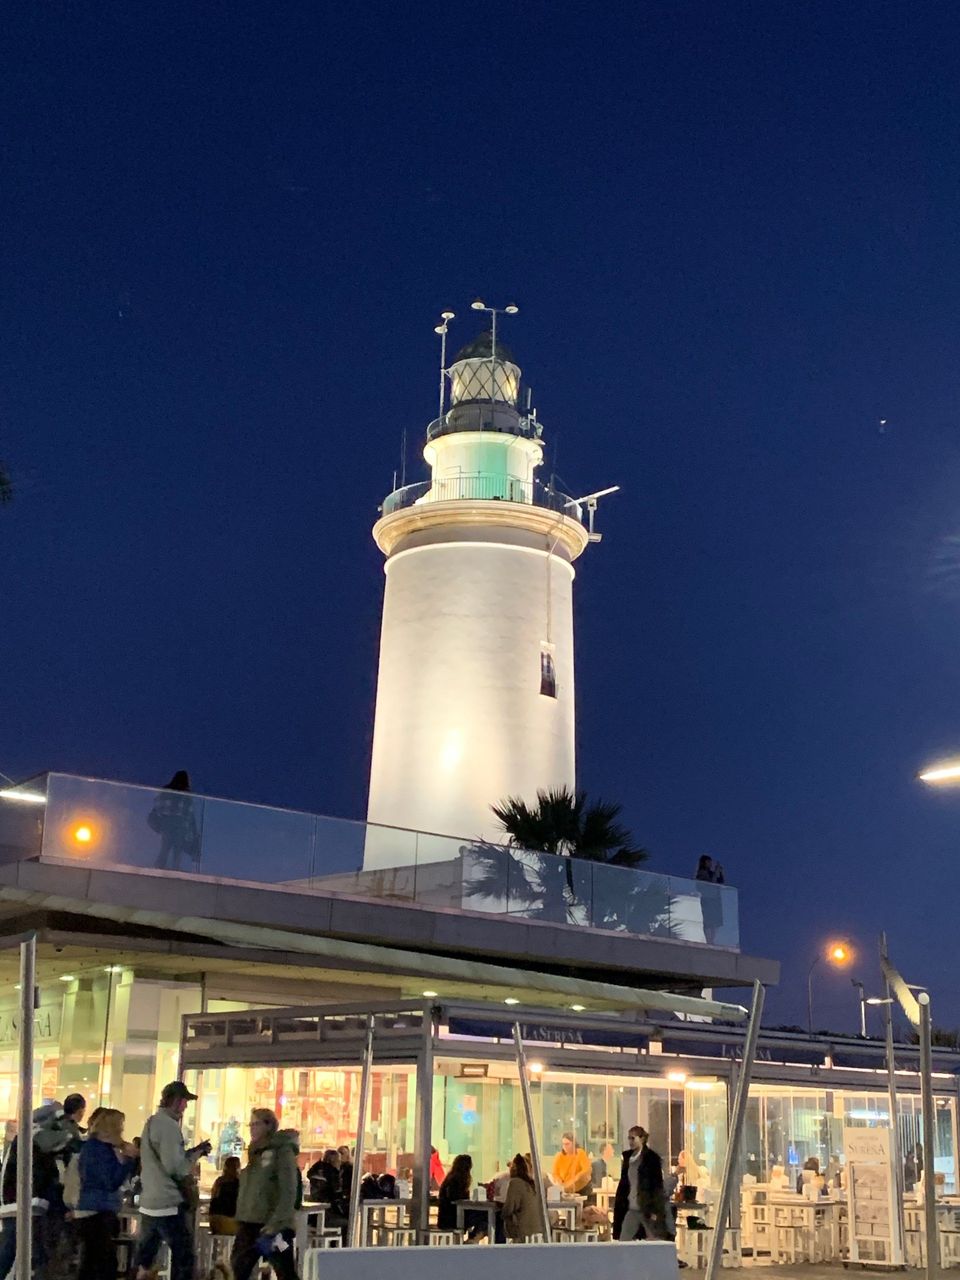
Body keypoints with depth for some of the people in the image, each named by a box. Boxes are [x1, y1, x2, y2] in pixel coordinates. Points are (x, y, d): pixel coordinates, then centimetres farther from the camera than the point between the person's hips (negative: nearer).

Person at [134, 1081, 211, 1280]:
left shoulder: (152, 1122, 14)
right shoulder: (168, 1125, -17)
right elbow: (175, 1167, -22)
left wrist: (192, 1152, 11)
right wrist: (196, 1153, -7)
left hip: (150, 1202, 10)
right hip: (169, 1204, -10)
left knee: (145, 1257, 12)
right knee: (183, 1257, -3)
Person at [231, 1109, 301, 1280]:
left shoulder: (283, 1151, -7)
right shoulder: (255, 1152, 16)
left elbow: (289, 1193, -15)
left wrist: (274, 1226, -21)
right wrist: (240, 1220, 10)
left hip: (275, 1226, -8)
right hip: (249, 1223, 8)